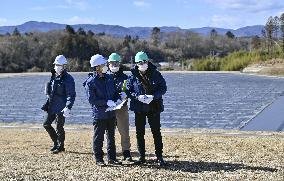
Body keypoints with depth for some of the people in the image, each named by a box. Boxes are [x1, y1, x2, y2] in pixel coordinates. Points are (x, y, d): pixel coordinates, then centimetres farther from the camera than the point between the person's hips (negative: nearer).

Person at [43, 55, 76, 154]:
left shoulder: (68, 79, -12)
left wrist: (68, 107, -25)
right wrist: (48, 104, 19)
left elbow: (71, 95, -16)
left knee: (59, 127, -2)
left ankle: (60, 146, 15)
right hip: (52, 107, 8)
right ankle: (56, 143, 25)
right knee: (46, 124, 11)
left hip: (61, 108, -8)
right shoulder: (54, 77, 12)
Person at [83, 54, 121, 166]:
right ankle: (98, 159, 12)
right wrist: (107, 102, -21)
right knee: (98, 137, 1)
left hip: (111, 113, 6)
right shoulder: (90, 82, -11)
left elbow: (115, 92, 18)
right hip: (99, 114, -6)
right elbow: (92, 100, -15)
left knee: (111, 136, 13)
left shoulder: (109, 78, 8)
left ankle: (111, 158, 23)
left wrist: (117, 99, -4)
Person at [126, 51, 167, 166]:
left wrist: (153, 96, -17)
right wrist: (138, 97, -17)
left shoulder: (155, 74, -1)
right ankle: (141, 157, 18)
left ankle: (159, 157, 8)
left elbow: (163, 88, -1)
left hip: (154, 108, -1)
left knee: (156, 132, 1)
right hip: (139, 108, 1)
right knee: (139, 133, 7)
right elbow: (128, 91, 1)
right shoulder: (133, 76, 1)